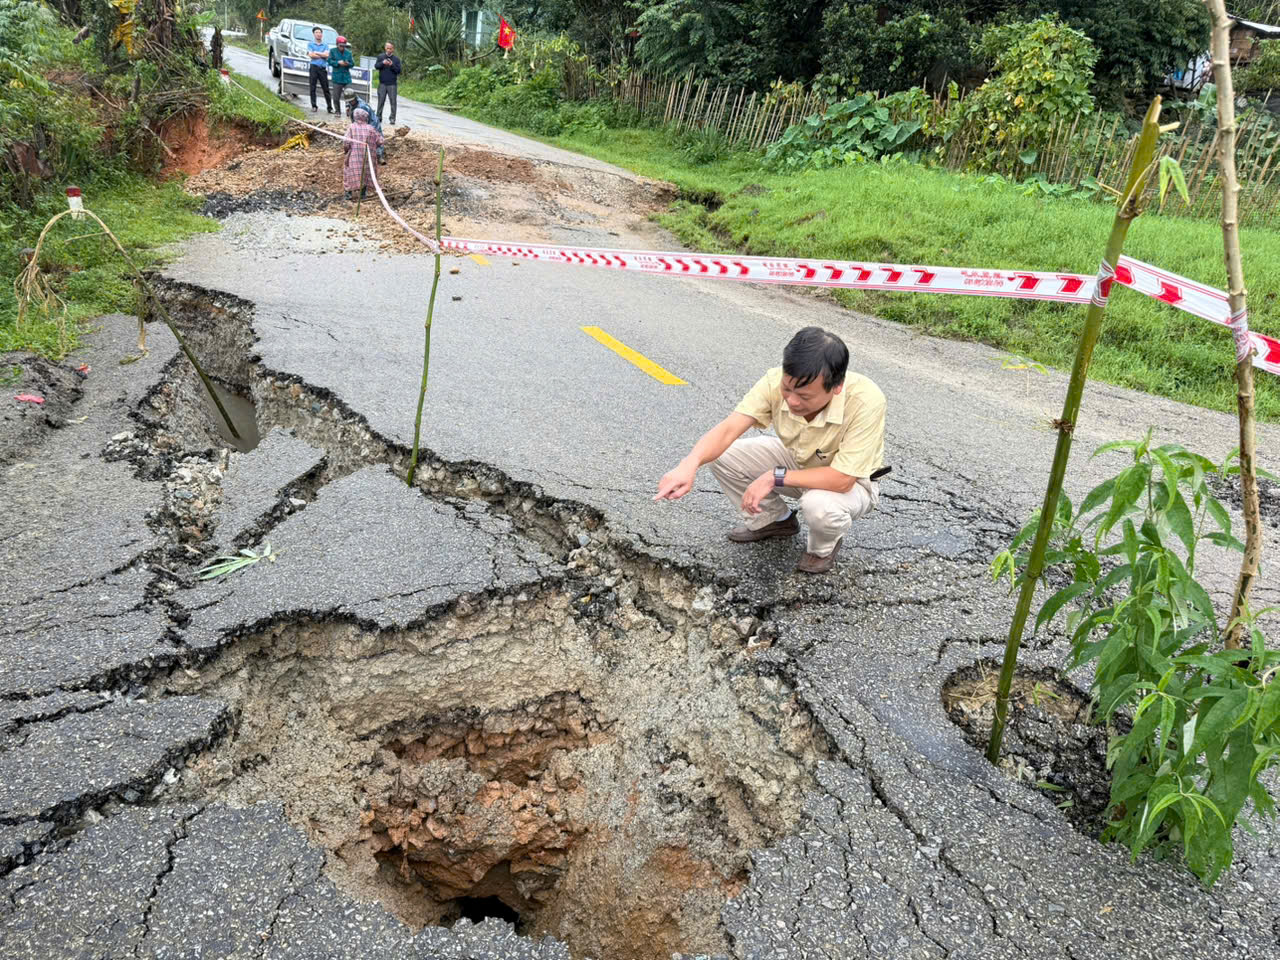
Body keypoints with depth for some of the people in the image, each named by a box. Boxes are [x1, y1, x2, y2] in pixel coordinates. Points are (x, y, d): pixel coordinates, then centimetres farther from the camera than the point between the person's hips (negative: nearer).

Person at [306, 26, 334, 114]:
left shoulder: (325, 45, 13)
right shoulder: (310, 44, 10)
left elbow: (327, 55, -3)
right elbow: (311, 55, -4)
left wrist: (316, 52, -3)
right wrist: (322, 55, -2)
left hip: (323, 68, 1)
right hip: (314, 67, 0)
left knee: (326, 88, -1)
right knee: (313, 87, -2)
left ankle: (329, 107, 1)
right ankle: (314, 106, 2)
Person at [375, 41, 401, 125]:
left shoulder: (396, 59, 3)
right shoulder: (381, 57, 7)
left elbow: (398, 71, 0)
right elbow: (376, 66, 2)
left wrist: (392, 65, -16)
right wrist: (382, 63, -17)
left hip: (392, 84, -1)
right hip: (382, 83, 1)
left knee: (393, 101, -3)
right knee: (381, 100, 4)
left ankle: (392, 118, 1)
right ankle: (378, 116, 11)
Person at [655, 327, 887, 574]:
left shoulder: (866, 401, -38)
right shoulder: (777, 381, -27)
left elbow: (842, 479, -36)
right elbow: (728, 428, -34)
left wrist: (774, 477, -35)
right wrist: (689, 465, -52)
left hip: (852, 483, -4)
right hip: (798, 461, 4)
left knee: (819, 504, -38)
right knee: (722, 455, -13)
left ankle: (825, 546, 1)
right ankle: (774, 519, 13)